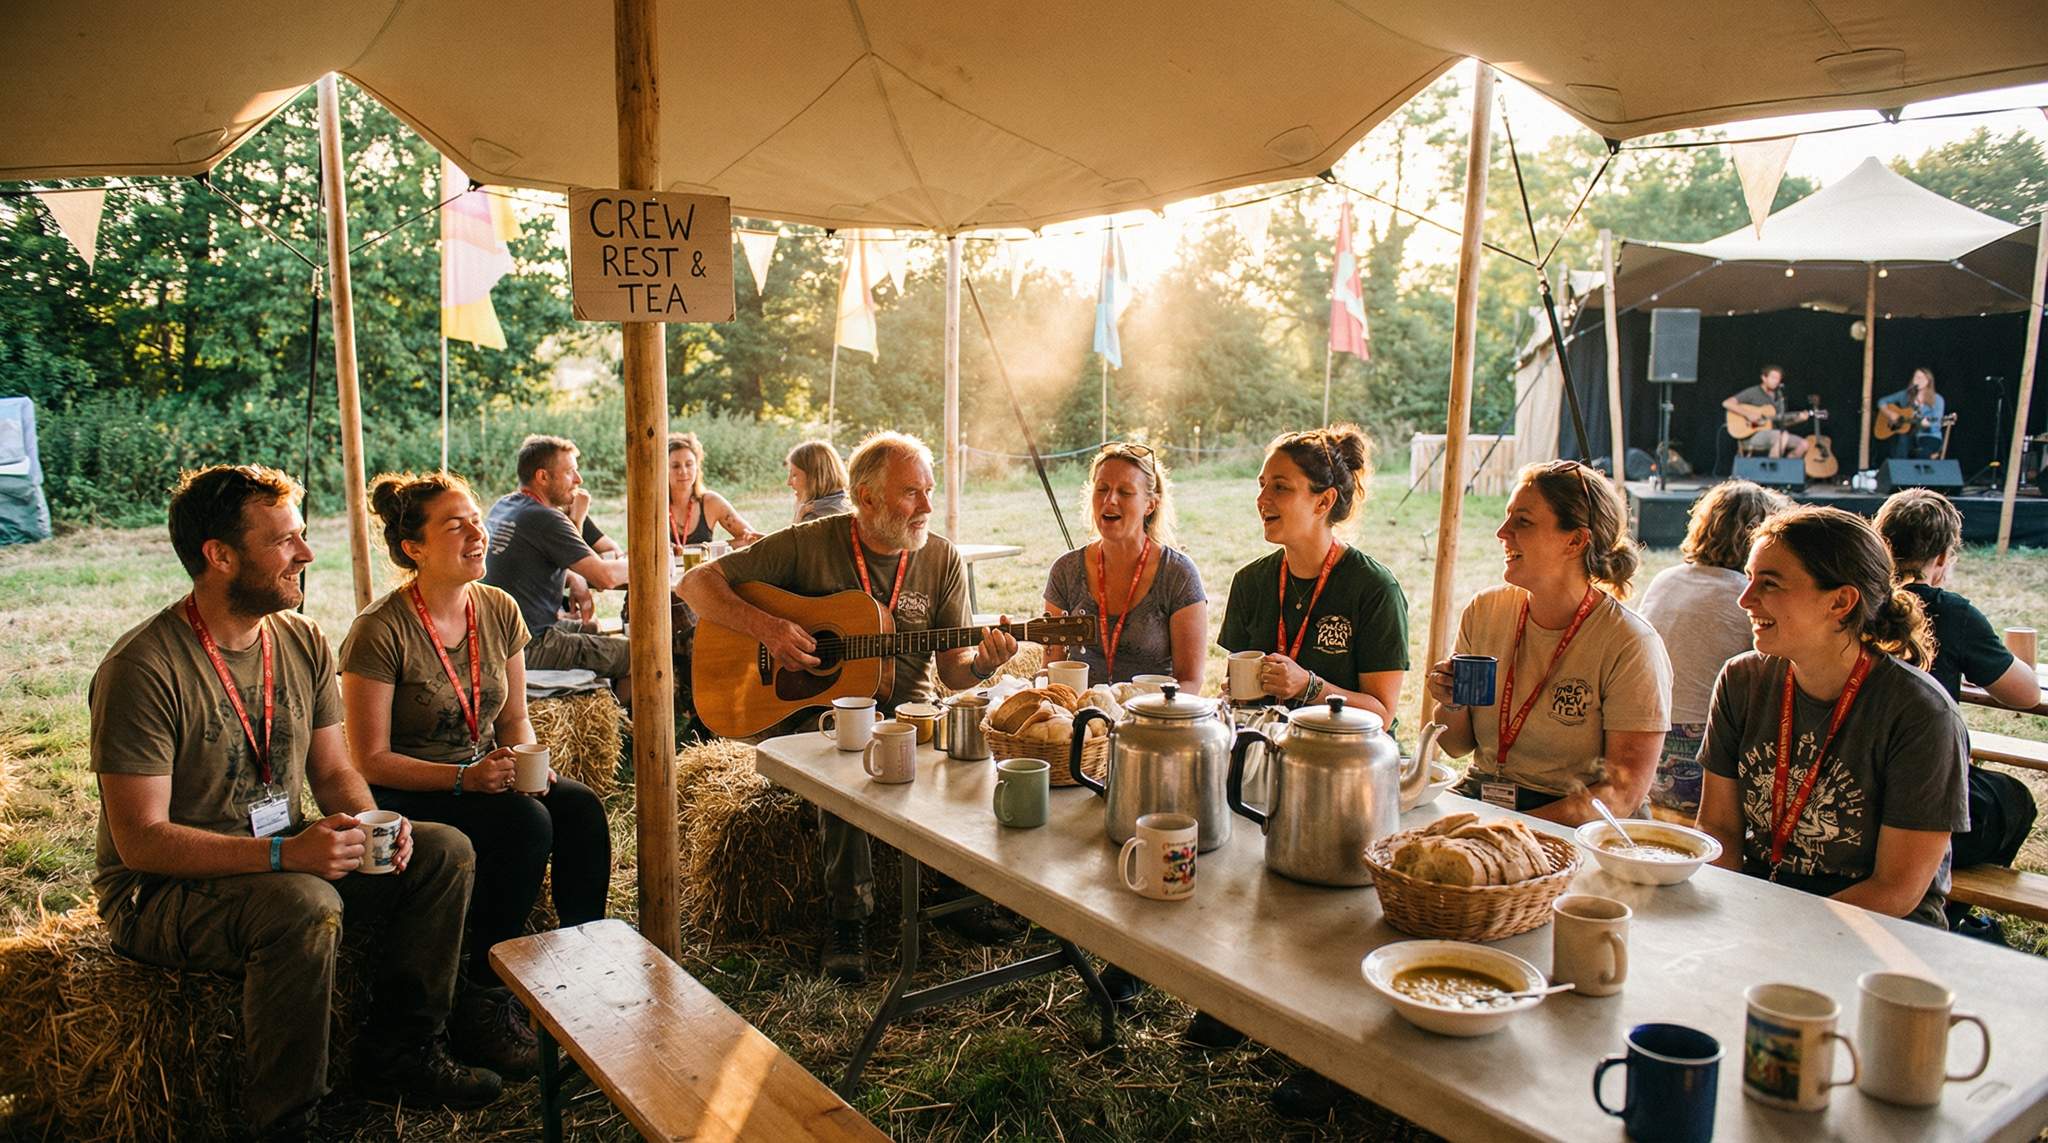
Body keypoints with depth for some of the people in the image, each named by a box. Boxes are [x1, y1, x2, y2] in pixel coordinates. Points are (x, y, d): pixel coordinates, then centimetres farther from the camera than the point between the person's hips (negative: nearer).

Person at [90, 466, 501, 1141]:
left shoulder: (302, 641, 1)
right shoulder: (142, 668, -21)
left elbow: (333, 771, 8)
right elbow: (141, 841, -23)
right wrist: (283, 853, -33)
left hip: (283, 858, 7)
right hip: (159, 892, -7)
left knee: (445, 851, -7)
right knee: (304, 906, -36)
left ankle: (399, 1056, 5)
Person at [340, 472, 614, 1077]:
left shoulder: (498, 609, 1)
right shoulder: (379, 631, -16)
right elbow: (370, 760, -15)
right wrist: (465, 777, -27)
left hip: (485, 775, 6)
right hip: (403, 796, -6)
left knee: (581, 808, -22)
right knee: (526, 822, -30)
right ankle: (481, 1005, -15)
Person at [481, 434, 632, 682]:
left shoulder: (502, 506, 10)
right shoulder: (545, 519, -18)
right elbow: (606, 576, -21)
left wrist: (574, 579, 7)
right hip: (531, 647, -10)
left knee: (598, 630, 28)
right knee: (638, 655, -9)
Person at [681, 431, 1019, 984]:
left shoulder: (942, 560, 4)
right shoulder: (810, 543, -5)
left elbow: (953, 669, 4)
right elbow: (697, 582, -4)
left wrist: (982, 664, -20)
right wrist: (764, 625, -20)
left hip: (905, 715, 3)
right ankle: (849, 916, -21)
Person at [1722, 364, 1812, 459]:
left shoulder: (1779, 396, 15)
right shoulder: (1752, 393, -5)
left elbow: (1781, 421, 19)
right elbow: (1726, 403, -16)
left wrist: (1799, 418, 1)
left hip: (1775, 433, 8)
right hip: (1753, 435, -7)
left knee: (1802, 444, -8)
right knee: (1783, 436, -34)